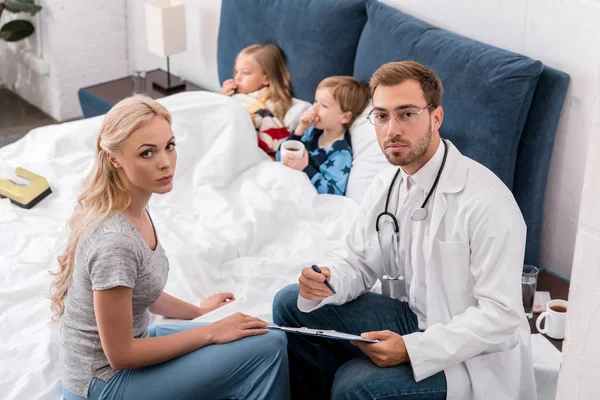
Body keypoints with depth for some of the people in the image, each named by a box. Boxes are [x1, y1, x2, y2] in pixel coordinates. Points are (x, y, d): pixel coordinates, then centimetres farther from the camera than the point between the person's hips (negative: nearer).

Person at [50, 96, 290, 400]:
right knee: (268, 349, -14)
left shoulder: (133, 207, -4)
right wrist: (210, 332, -17)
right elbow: (120, 355, -23)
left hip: (129, 344, 9)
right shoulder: (115, 241, -31)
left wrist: (198, 312, 15)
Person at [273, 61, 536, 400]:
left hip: (473, 356, -7)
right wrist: (326, 283, -16)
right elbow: (360, 264, 8)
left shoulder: (486, 202, -25)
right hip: (411, 315, 7)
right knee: (292, 305, 1)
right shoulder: (386, 184, 0)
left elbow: (499, 315, -25)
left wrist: (411, 349, -32)